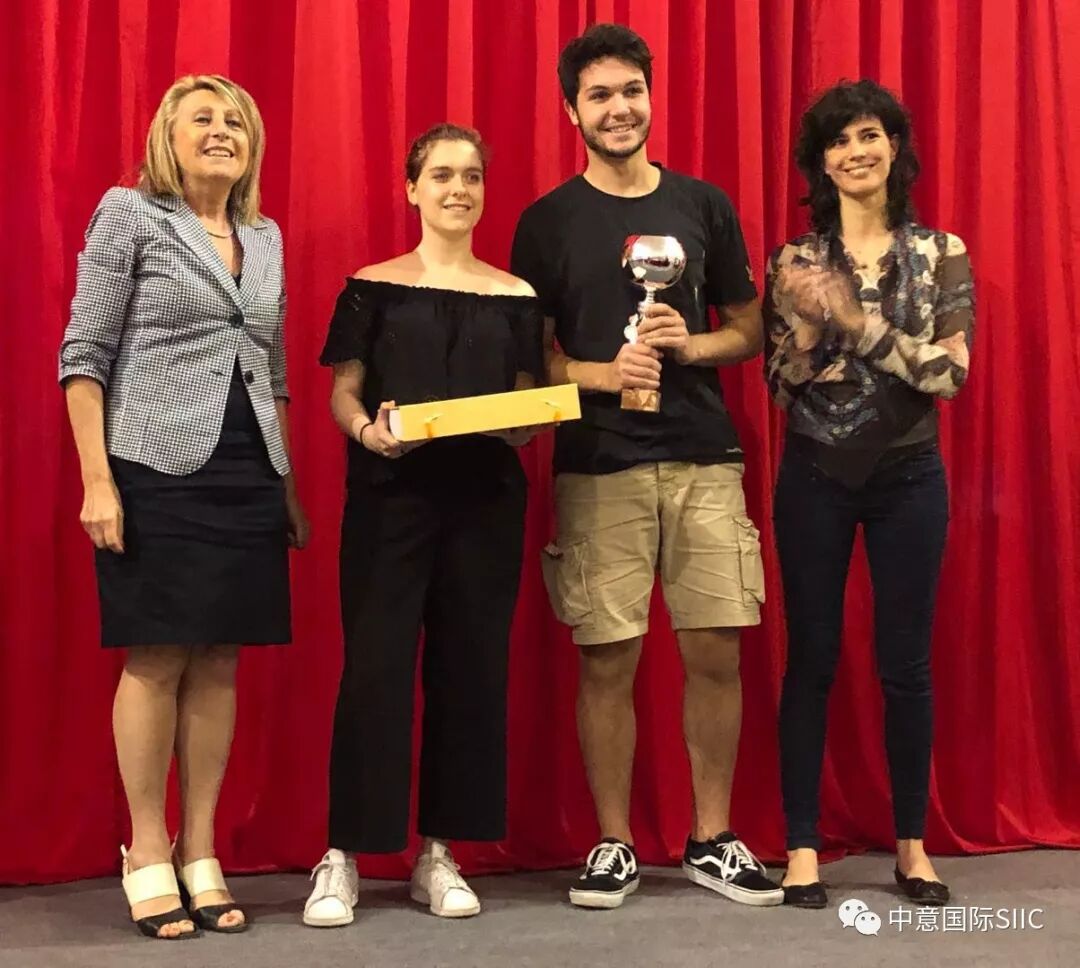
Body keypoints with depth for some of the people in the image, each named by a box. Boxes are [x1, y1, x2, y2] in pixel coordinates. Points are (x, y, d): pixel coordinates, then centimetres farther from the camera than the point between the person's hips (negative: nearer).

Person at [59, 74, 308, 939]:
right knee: (157, 659, -1)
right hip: (157, 470, -5)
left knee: (219, 662, 6)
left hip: (248, 474, 5)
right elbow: (84, 354, -5)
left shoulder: (266, 237, 16)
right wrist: (97, 478, -13)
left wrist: (288, 484, 15)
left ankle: (200, 853, 13)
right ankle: (148, 852, 10)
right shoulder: (129, 215, 0)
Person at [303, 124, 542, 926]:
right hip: (391, 494, -2)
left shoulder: (516, 297, 11)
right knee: (375, 663, -6)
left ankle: (439, 853, 15)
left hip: (486, 497, 3)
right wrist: (366, 430, -18)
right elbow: (343, 391, 2)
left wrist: (518, 429, -10)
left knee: (471, 666, 4)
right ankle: (343, 856, 3)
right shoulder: (373, 286, 5)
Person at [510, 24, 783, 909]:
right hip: (598, 467, -2)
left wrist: (690, 346, -7)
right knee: (609, 662, 0)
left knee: (717, 652, 1)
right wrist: (604, 374, -14)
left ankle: (712, 840, 17)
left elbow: (748, 331, 13)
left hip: (705, 457, 2)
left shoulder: (704, 205, 9)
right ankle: (614, 844, 15)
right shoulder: (548, 221, 4)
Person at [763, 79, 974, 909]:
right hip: (816, 476, 0)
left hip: (908, 475, 0)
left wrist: (859, 321, -19)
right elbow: (780, 385, 0)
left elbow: (951, 373, -10)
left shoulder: (942, 253, 1)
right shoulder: (794, 260, 2)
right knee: (811, 660, 3)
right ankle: (803, 846, 11)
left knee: (906, 663, 6)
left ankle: (912, 844, 19)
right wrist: (806, 324, -18)